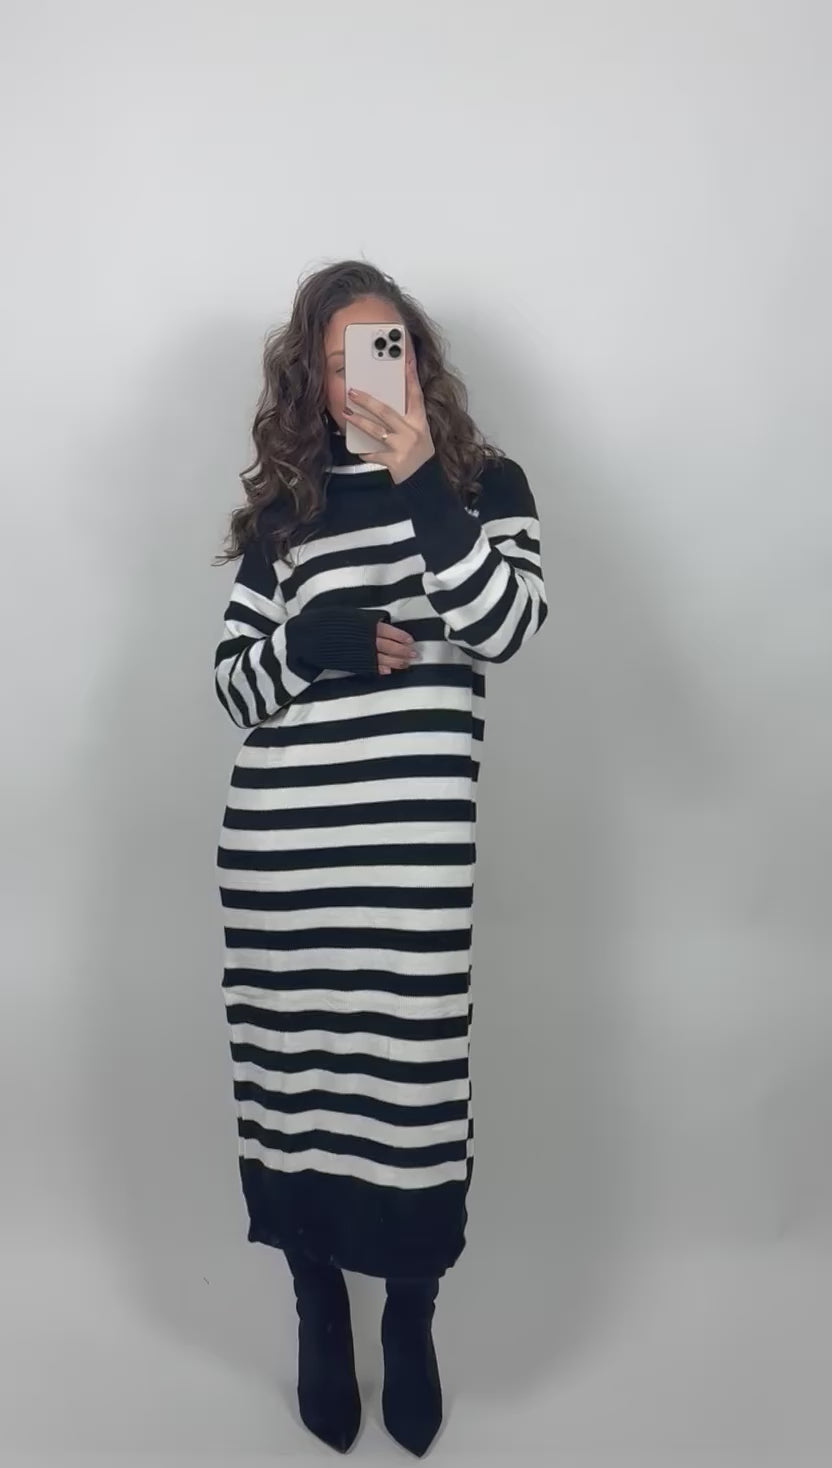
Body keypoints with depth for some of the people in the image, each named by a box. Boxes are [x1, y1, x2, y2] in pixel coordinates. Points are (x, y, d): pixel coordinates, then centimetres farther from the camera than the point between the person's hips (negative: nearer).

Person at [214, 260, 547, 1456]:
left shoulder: (485, 483, 9)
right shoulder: (286, 507, 12)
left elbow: (508, 627, -9)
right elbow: (232, 685, 7)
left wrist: (422, 482, -12)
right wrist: (325, 640, -11)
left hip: (413, 838, -2)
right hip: (281, 836, 2)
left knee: (412, 1067, 0)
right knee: (298, 1069, 8)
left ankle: (410, 1326, 27)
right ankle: (320, 1318, 32)